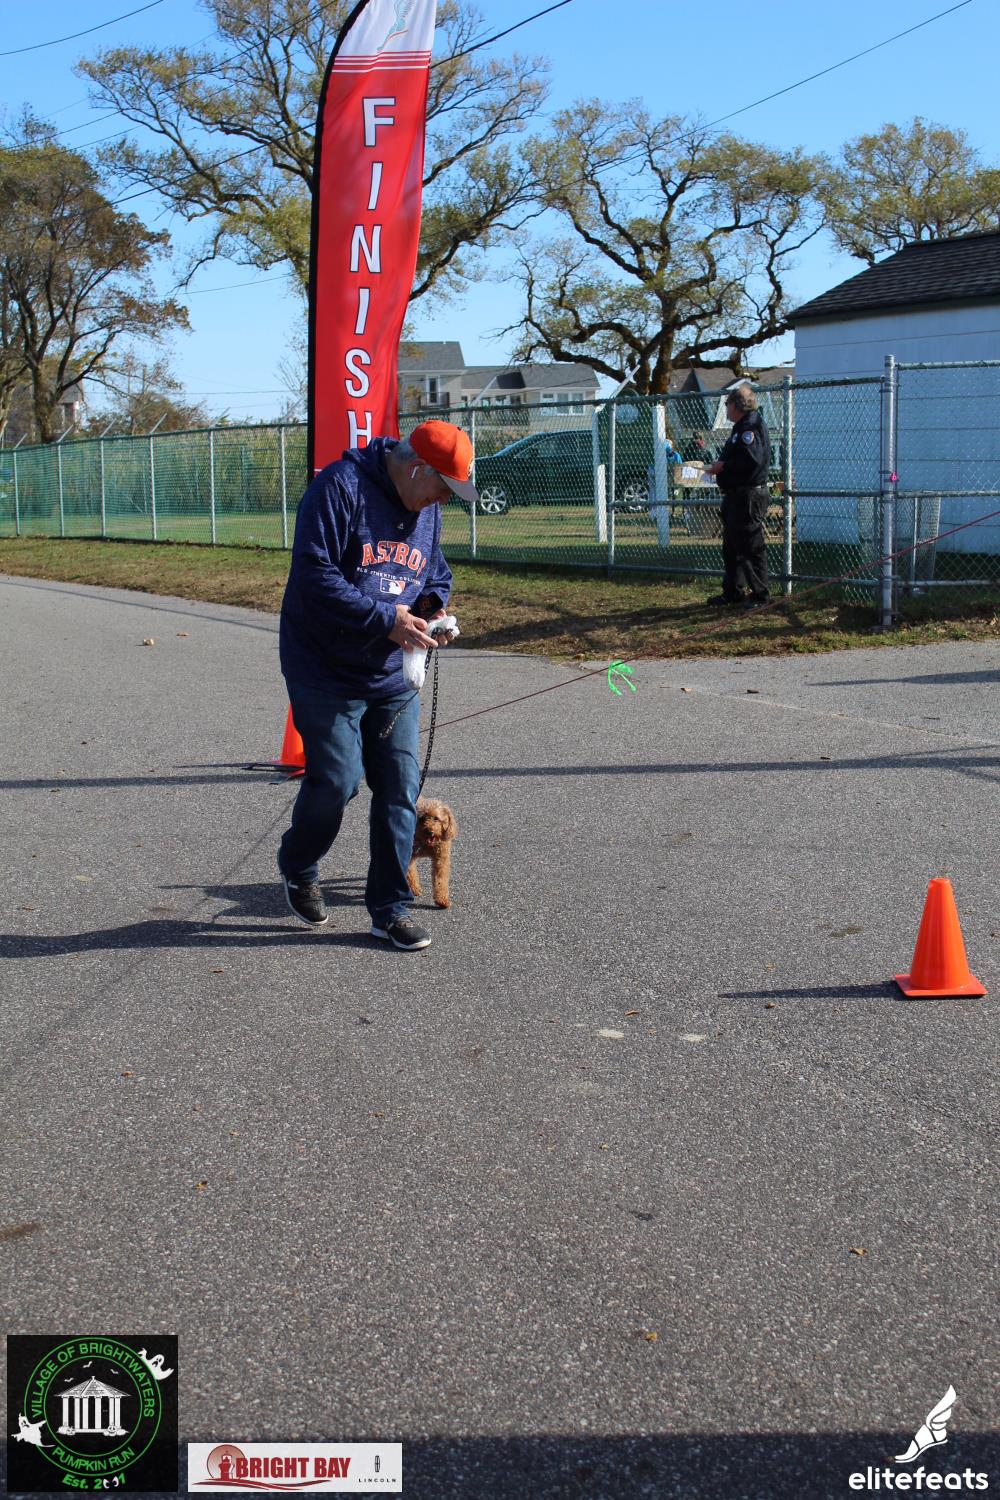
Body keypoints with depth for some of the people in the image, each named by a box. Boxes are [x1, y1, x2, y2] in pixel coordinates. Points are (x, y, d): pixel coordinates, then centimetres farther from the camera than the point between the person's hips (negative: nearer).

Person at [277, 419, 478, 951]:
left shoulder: (426, 509, 8)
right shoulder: (338, 488, -16)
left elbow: (436, 571, 23)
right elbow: (314, 576, -23)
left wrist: (431, 603, -1)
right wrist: (385, 619, -24)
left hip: (392, 675, 7)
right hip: (325, 672, -6)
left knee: (400, 788, 3)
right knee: (336, 780, -7)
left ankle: (390, 908, 14)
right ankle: (297, 868, 23)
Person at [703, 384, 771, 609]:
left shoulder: (751, 426, -14)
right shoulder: (741, 427, 18)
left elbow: (752, 460, -26)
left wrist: (722, 466, -18)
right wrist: (719, 465, 6)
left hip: (749, 497, -11)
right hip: (735, 495, 11)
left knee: (751, 547, -7)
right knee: (731, 546, 16)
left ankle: (759, 594, -2)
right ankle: (733, 591, 24)